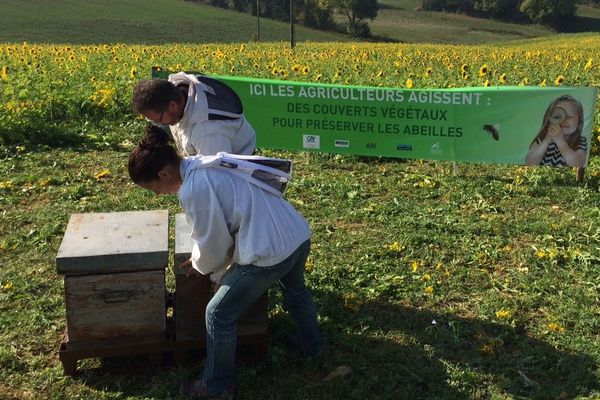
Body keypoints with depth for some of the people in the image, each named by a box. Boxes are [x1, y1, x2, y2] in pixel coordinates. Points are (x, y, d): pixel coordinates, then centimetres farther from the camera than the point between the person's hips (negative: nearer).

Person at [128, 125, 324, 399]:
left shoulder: (192, 190, -19)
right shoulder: (209, 165, 8)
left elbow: (212, 243, -7)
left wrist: (201, 266, 14)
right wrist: (201, 259, 23)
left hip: (270, 253, -9)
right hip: (299, 234, 9)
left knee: (219, 316, 8)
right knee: (295, 291, 37)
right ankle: (312, 344, 62)